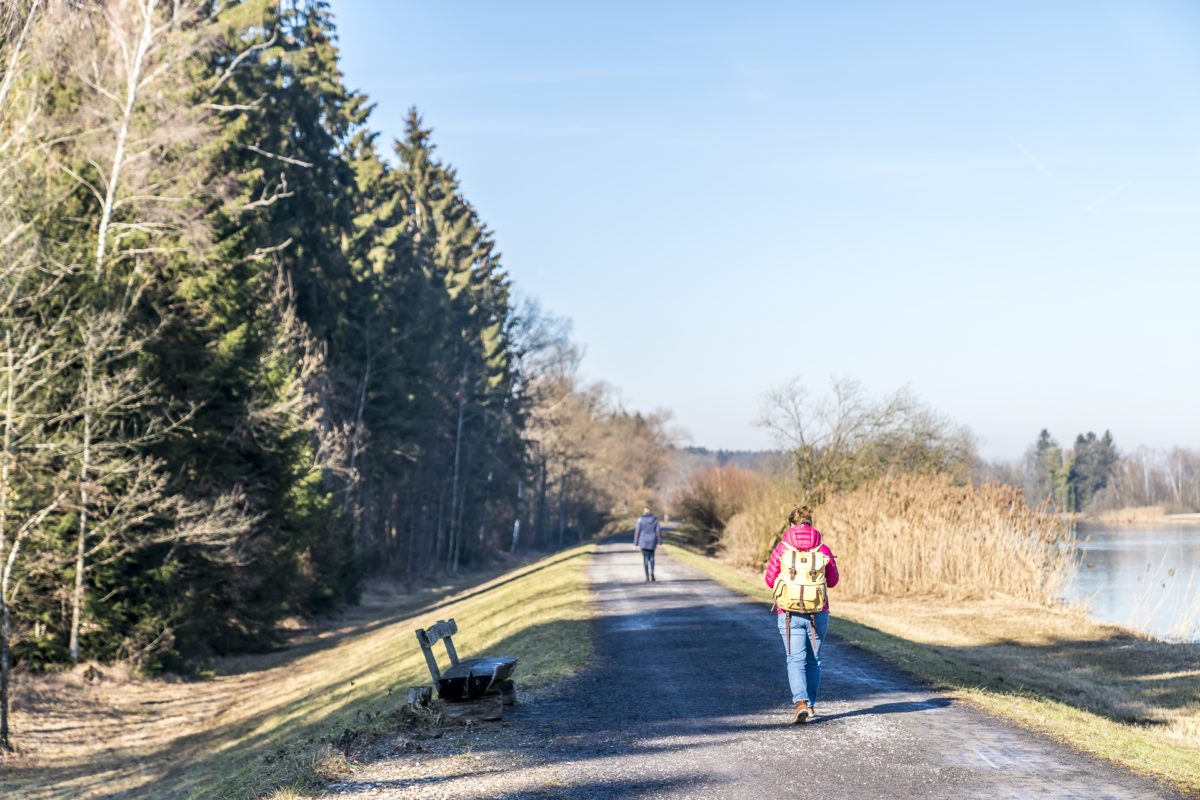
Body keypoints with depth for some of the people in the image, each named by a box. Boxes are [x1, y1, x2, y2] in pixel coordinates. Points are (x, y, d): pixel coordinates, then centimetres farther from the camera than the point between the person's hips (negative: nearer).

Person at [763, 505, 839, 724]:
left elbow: (770, 579, 0)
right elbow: (832, 580, 6)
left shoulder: (781, 549, -4)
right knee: (813, 660, 14)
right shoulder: (823, 549, 0)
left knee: (796, 659, -1)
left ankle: (801, 703, -19)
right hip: (818, 613, 2)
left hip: (789, 614, -2)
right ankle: (810, 705, 21)